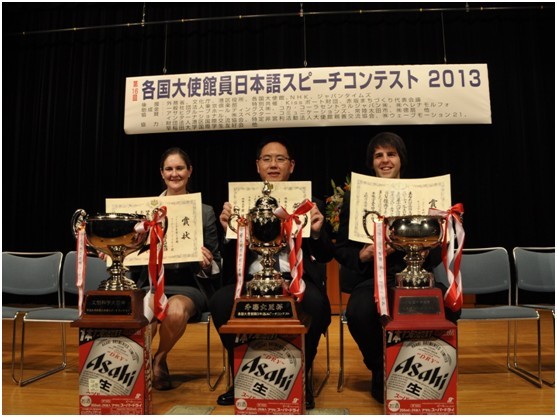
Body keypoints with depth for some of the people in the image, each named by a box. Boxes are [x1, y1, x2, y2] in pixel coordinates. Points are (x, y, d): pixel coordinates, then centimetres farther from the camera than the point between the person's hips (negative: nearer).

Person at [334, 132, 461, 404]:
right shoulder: (354, 197, 6)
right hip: (371, 278, -1)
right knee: (358, 313, -32)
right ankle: (380, 371, 1)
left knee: (448, 305, -28)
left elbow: (437, 249, 7)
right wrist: (364, 254, -16)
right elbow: (341, 249, 5)